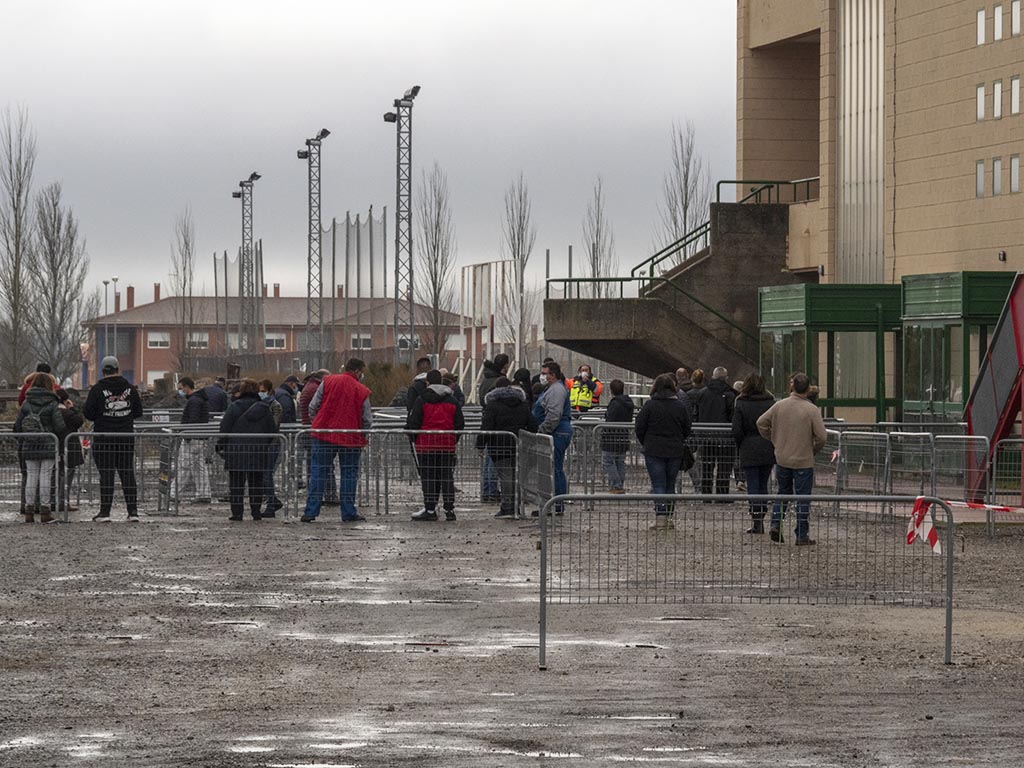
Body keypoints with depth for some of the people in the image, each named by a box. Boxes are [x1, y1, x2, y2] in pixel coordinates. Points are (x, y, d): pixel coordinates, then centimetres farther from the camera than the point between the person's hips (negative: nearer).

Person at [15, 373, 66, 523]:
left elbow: (17, 425, 4)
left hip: (29, 447, 3)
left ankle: (29, 510, 4)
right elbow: (60, 426, -11)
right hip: (48, 446, -3)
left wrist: (21, 443, 15)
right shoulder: (53, 404, -6)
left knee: (31, 476, 7)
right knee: (45, 477, 1)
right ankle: (44, 510, 0)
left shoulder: (26, 403, 4)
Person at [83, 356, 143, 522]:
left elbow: (88, 413, -7)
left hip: (103, 438, -3)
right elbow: (138, 412, 10)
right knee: (128, 474, 8)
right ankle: (133, 511, 6)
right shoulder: (130, 388, 3)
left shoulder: (97, 389, -8)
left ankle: (105, 512, 0)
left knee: (106, 475, 0)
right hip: (126, 437, 3)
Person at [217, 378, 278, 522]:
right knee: (256, 484, 11)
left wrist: (221, 446, 4)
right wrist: (267, 445, 18)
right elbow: (273, 430, 8)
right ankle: (256, 512, 10)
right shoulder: (264, 409, 4)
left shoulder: (234, 407, -4)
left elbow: (224, 429, -5)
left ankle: (237, 513, -2)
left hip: (236, 452, -2)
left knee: (236, 484, 2)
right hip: (258, 453, 2)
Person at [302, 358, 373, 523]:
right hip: (350, 439, -1)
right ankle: (349, 513, 10)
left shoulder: (327, 382, -1)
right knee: (349, 474, 9)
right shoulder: (362, 391, -4)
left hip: (324, 434, 1)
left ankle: (311, 511, 1)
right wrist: (362, 430, 21)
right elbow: (367, 421, 0)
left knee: (318, 472, 6)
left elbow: (312, 407, 0)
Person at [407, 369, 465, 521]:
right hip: (448, 446, 3)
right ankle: (449, 510, 5)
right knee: (447, 478, 6)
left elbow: (413, 423, -5)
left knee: (428, 478, 2)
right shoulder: (452, 401, 8)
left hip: (426, 445, -3)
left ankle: (430, 509, 2)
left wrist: (414, 440, 9)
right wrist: (454, 439, 19)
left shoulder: (421, 400, -4)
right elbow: (460, 424, 11)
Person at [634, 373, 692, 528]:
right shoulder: (681, 406, 0)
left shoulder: (650, 405, -9)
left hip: (654, 451, -3)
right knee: (670, 485, 13)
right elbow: (687, 429, 7)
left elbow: (639, 428, -5)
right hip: (675, 452, 3)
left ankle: (660, 517, -12)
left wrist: (646, 443, 12)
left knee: (658, 485, -1)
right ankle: (668, 517, 13)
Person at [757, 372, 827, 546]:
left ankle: (776, 524, 7)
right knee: (803, 498, 4)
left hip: (782, 459, 3)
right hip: (804, 461, -3)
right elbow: (821, 436, -16)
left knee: (783, 493, 21)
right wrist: (814, 450, 4)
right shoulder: (812, 410, -12)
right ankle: (802, 536, 6)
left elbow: (761, 423, 2)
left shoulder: (780, 406, -2)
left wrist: (774, 440, 12)